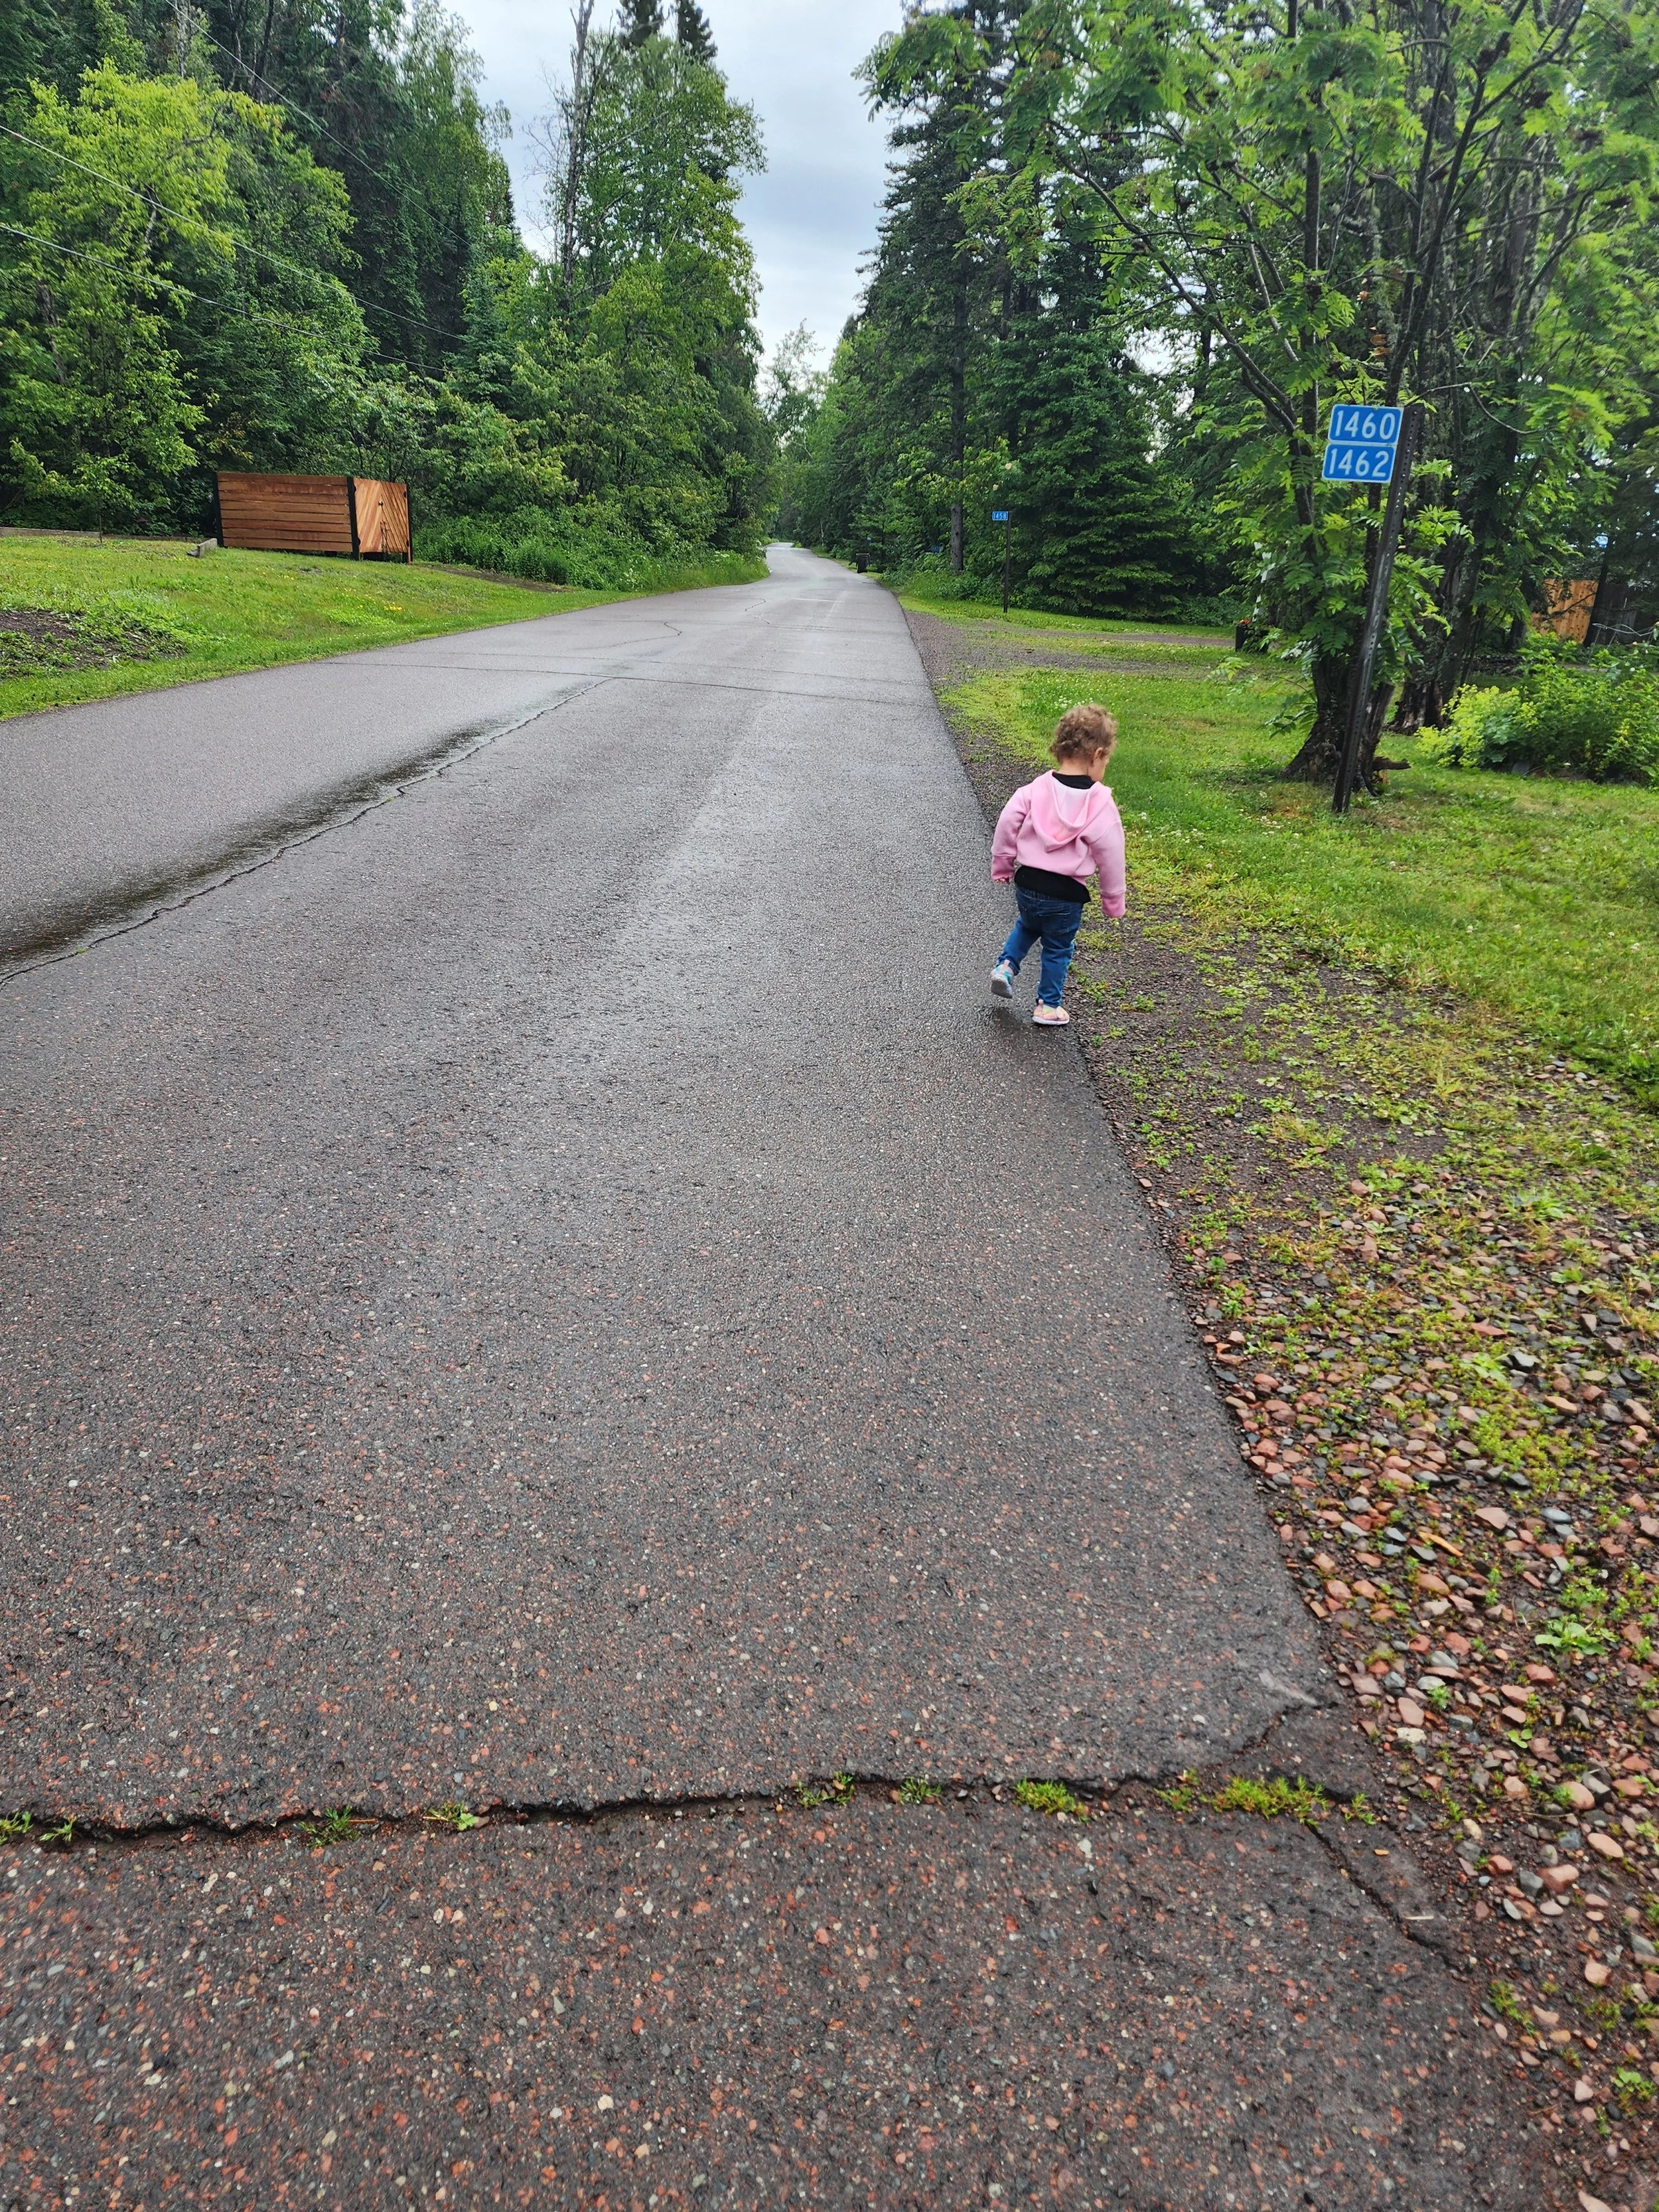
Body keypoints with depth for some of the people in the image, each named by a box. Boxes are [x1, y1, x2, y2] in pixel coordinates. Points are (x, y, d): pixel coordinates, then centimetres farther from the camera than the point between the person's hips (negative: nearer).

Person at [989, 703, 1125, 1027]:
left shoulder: (1035, 790, -4)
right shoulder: (1101, 805, -13)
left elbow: (1006, 826, -2)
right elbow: (1110, 857, -8)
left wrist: (1002, 868, 13)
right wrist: (1114, 902, 5)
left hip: (1026, 886, 3)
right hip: (1066, 895, -3)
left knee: (1027, 926, 33)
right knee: (1058, 949, 18)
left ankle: (1006, 966, 17)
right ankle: (1048, 1006, 28)